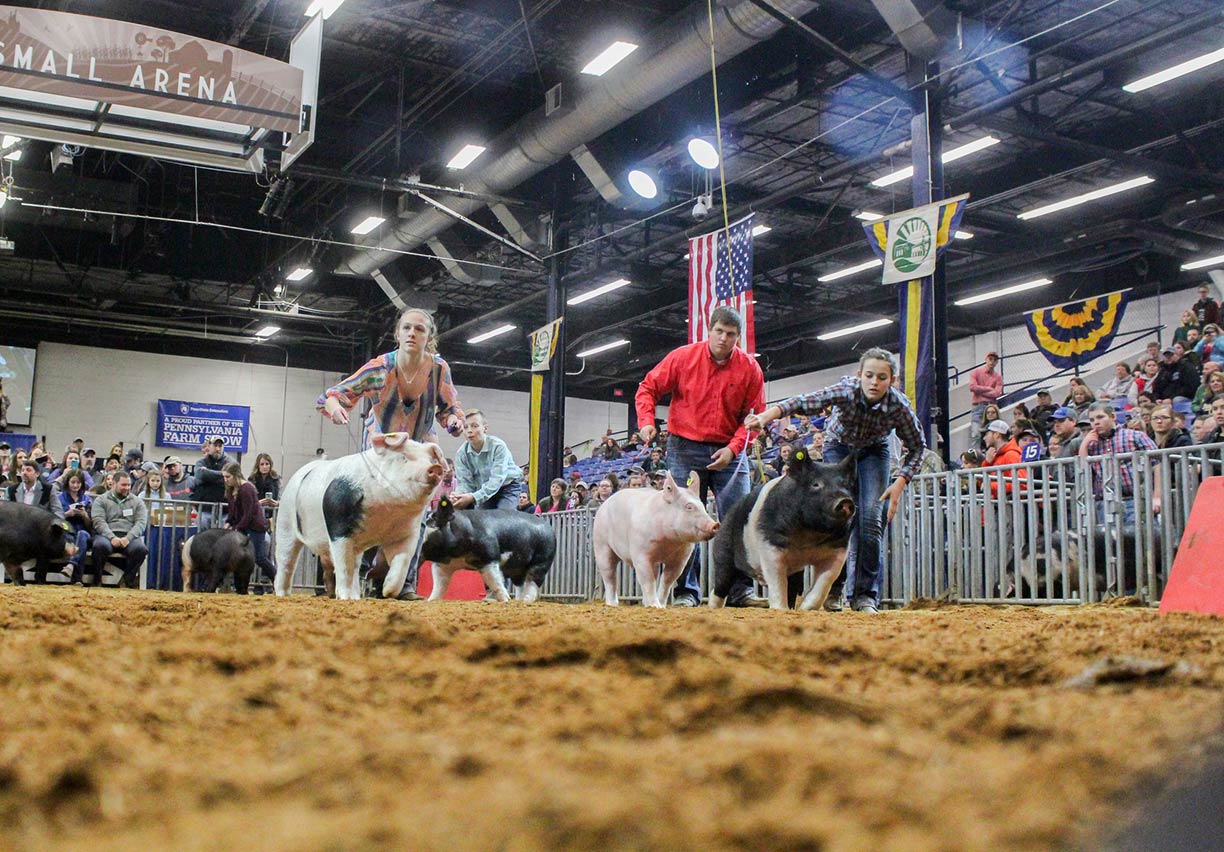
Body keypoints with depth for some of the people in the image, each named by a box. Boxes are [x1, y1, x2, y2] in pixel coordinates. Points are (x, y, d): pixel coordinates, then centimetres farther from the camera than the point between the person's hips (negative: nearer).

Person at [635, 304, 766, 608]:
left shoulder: (750, 368, 0)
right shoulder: (683, 357, -3)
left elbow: (754, 416, 3)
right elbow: (648, 387, 5)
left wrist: (733, 448, -11)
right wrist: (646, 421, -12)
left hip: (729, 451, 1)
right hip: (685, 448, -1)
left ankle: (740, 589, 1)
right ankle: (685, 591, 4)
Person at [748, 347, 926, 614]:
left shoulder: (899, 406, -28)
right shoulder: (847, 390, -32)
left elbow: (917, 446, -11)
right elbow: (806, 402, -47)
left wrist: (900, 483, -23)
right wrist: (768, 415, -64)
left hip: (873, 451, 1)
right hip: (838, 447, -1)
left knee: (872, 517, -14)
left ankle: (865, 594, -7)